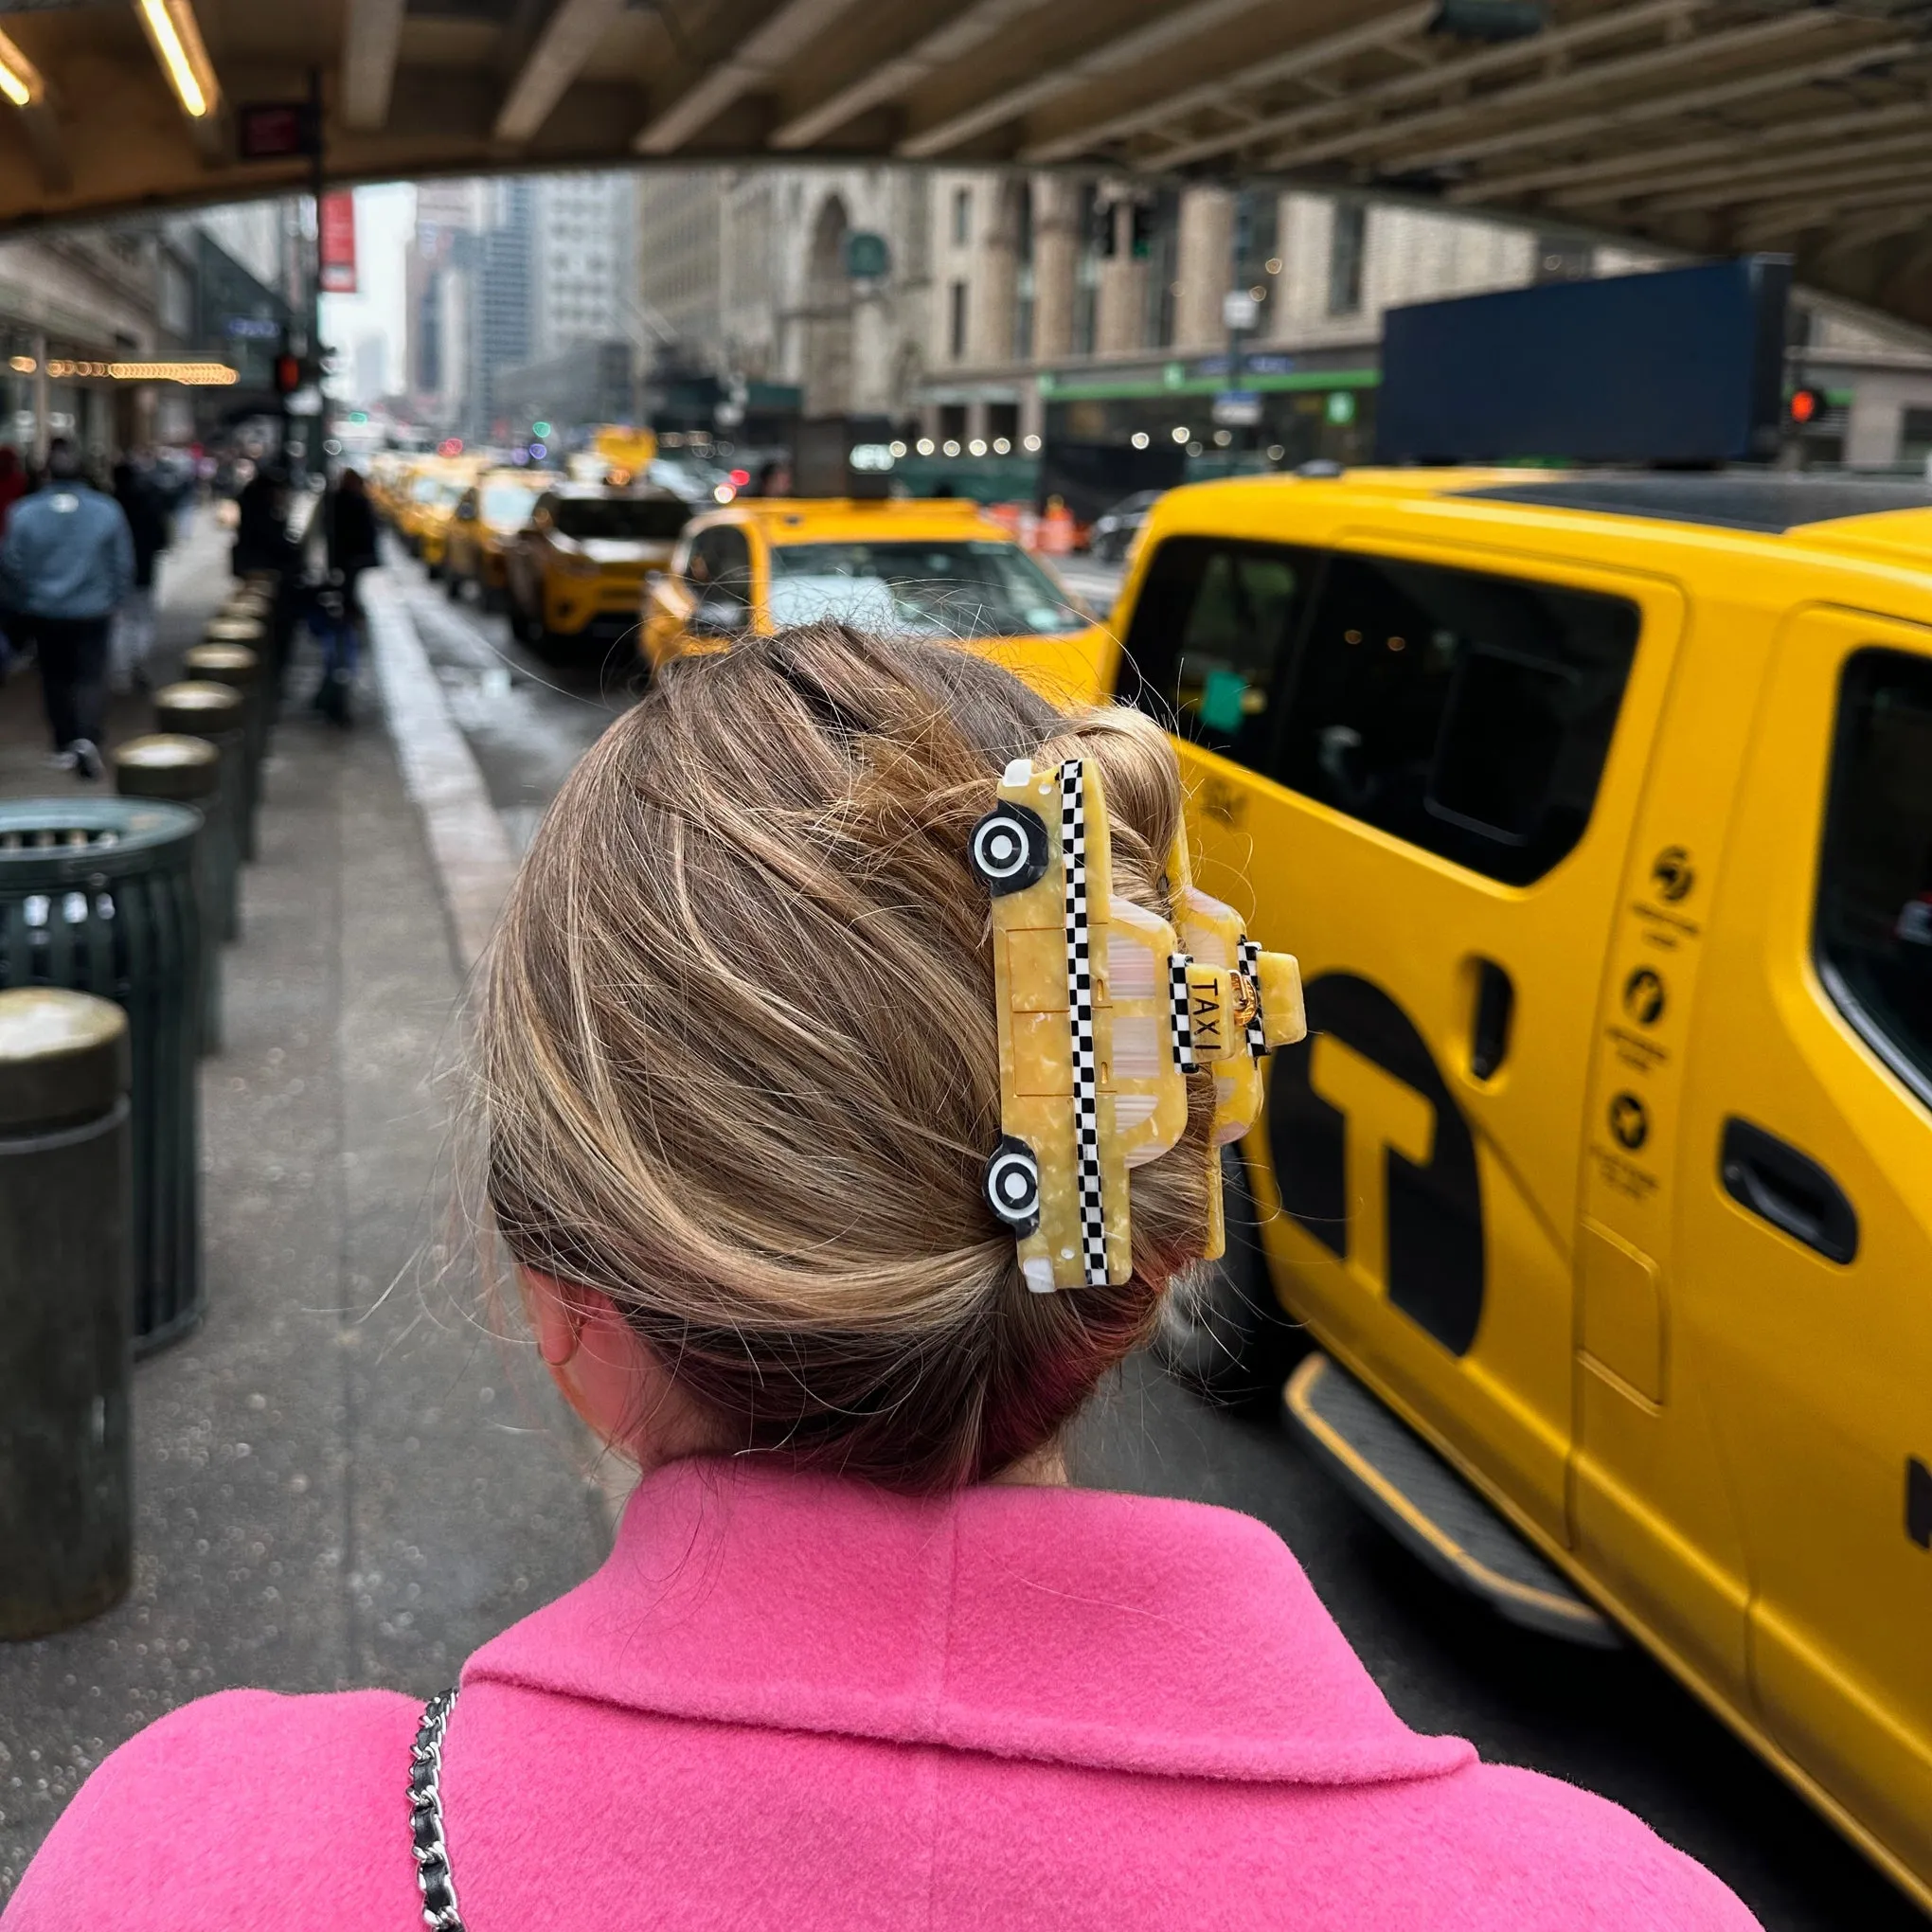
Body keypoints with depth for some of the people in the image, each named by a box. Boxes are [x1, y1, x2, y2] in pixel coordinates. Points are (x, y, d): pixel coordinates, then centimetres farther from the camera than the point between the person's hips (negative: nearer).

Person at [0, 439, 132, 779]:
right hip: (93, 610, -1)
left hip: (43, 611, 1)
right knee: (91, 676, 2)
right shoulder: (107, 510, -9)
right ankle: (88, 737, -20)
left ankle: (65, 747, 21)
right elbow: (123, 563, -1)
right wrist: (113, 598, 13)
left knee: (56, 678, 15)